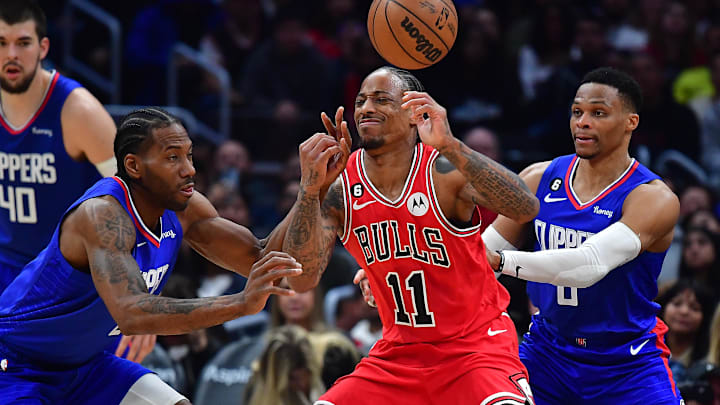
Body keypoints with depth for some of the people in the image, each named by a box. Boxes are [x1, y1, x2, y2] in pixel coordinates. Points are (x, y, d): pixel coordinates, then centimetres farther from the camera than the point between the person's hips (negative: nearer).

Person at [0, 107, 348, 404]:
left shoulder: (182, 209, -6)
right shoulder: (102, 214, -32)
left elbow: (259, 260, -1)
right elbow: (130, 314, -46)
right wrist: (240, 304, -52)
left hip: (84, 364, 8)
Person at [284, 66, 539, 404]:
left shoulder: (444, 172, -17)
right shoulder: (340, 187, -6)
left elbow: (526, 209, -34)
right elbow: (302, 280, -15)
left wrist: (450, 146, -44)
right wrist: (310, 189, -28)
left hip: (474, 347, -4)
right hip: (398, 352, 4)